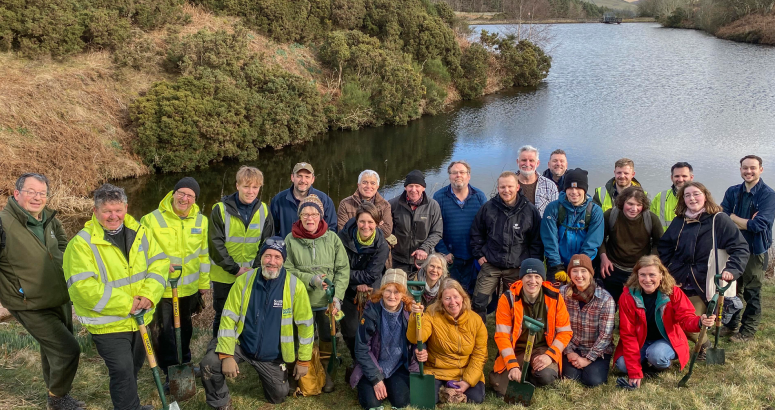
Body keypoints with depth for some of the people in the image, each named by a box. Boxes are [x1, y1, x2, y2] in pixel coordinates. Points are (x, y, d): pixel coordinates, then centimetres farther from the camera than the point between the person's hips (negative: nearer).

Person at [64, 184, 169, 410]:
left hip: (140, 318, 6)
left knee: (134, 366, 23)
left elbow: (159, 262, -3)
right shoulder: (82, 243, -17)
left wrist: (149, 294, -20)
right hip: (108, 324, -6)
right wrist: (125, 304, -25)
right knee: (122, 370, -9)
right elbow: (83, 287, -24)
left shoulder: (139, 232, -1)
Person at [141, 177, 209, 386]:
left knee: (184, 328, 22)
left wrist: (204, 282, 11)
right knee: (163, 331, 4)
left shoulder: (201, 221, -1)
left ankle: (184, 364, 42)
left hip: (189, 288, 4)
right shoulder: (152, 220, -14)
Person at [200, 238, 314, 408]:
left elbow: (305, 324, -8)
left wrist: (303, 360, -4)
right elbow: (229, 318, -12)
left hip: (272, 356, 0)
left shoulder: (295, 286, -16)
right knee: (210, 364, -24)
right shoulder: (244, 281, -13)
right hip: (241, 344, 0)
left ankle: (268, 375, 45)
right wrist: (226, 355, -19)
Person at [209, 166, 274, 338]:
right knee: (223, 317, 10)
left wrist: (255, 268, -11)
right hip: (224, 277, -2)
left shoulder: (263, 211, 1)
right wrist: (235, 269, -15)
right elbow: (215, 244, -11)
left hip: (253, 277, 2)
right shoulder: (221, 209, -9)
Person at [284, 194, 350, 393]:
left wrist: (337, 296, -10)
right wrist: (310, 279, -19)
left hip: (327, 302, 1)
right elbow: (287, 270, -6)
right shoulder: (291, 240, -6)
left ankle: (324, 372, 31)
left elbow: (343, 269, -2)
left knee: (327, 338, 11)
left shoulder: (332, 238, -4)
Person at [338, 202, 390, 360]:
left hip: (371, 293, -1)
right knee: (350, 332, 5)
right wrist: (357, 284, -21)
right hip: (348, 291, 1)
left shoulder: (382, 246, -16)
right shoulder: (344, 236, -16)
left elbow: (370, 276, -18)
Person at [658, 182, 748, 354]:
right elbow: (664, 246, 15)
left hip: (703, 284, -4)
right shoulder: (679, 221, 8)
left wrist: (732, 269, -23)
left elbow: (740, 247, -9)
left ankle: (705, 345, 25)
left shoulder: (719, 219, -6)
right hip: (677, 281, 4)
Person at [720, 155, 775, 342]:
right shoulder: (733, 192, 5)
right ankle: (731, 324, 29)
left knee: (752, 293, 5)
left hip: (755, 251, -4)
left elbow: (759, 224, -20)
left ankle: (748, 331, 18)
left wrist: (733, 218, -11)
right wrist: (747, 222, -16)